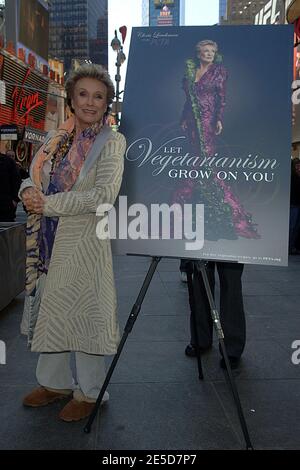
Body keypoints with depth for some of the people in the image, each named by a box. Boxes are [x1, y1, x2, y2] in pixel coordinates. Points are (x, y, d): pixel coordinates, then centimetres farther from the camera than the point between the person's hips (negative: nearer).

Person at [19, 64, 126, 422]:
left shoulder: (111, 142, -6)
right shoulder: (56, 138, 11)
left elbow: (104, 195, -18)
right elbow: (32, 176, 14)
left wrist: (49, 204, -18)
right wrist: (29, 191, -10)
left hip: (84, 240, -6)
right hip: (47, 240, 6)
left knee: (84, 311, 3)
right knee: (47, 307, 15)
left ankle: (88, 392, 23)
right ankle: (54, 381, 36)